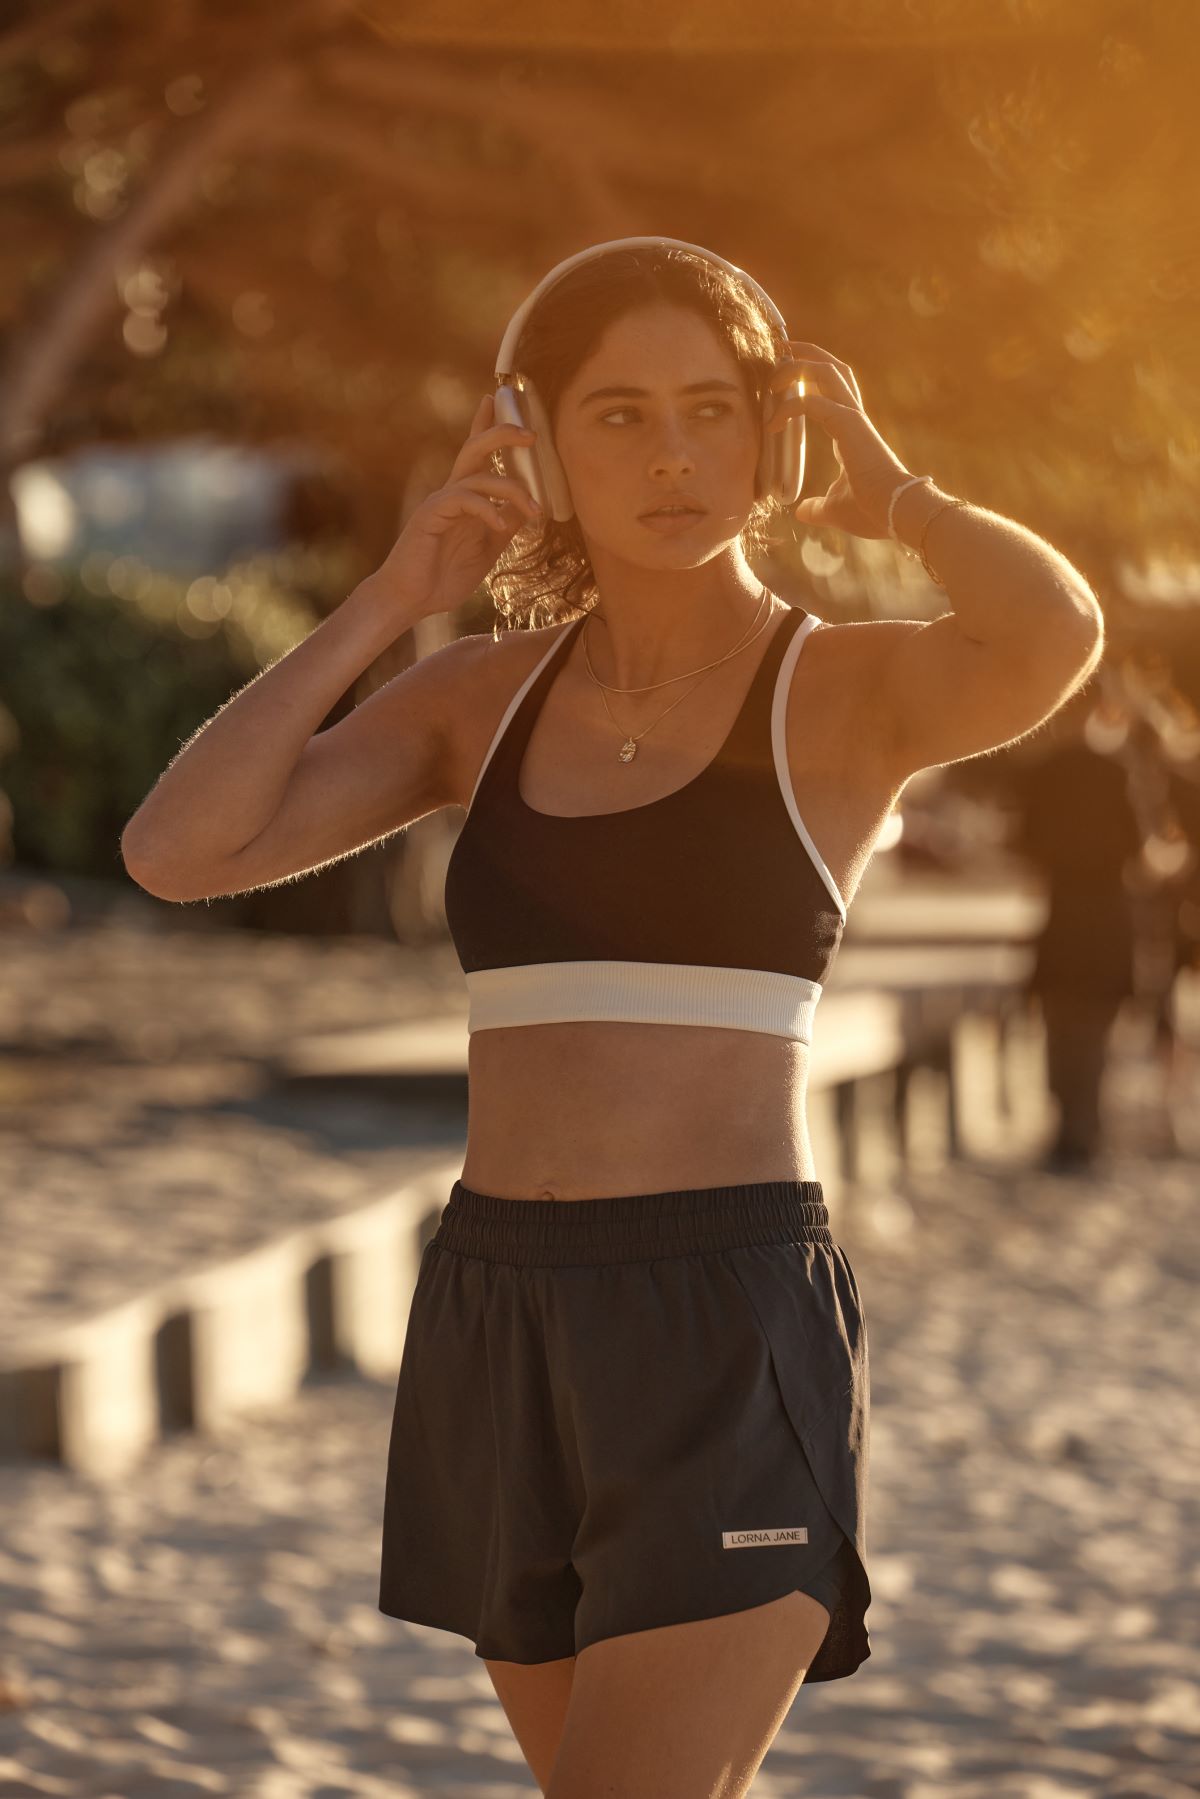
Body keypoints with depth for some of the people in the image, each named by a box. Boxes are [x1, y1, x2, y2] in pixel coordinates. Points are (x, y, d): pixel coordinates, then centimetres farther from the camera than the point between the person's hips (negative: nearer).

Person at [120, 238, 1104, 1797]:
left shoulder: (856, 688, -2)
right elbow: (178, 850, 1)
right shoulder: (487, 697, 12)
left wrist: (891, 491, -9)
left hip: (730, 1348, -6)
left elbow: (1058, 631, -27)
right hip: (501, 1336, 6)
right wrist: (390, 600, 2)